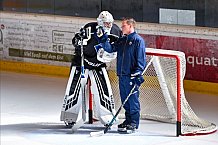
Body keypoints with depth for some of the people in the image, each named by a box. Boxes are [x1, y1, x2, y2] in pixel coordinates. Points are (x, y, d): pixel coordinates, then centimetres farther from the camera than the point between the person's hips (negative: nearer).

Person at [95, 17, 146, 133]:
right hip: (122, 75, 8)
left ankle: (134, 123, -1)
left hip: (132, 76, -8)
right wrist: (102, 45, -5)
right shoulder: (121, 40, 17)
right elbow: (111, 48, 12)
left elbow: (141, 59, -12)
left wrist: (138, 73, -18)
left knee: (133, 99, -5)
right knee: (125, 99, 13)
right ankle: (128, 120, 22)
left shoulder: (138, 40, -7)